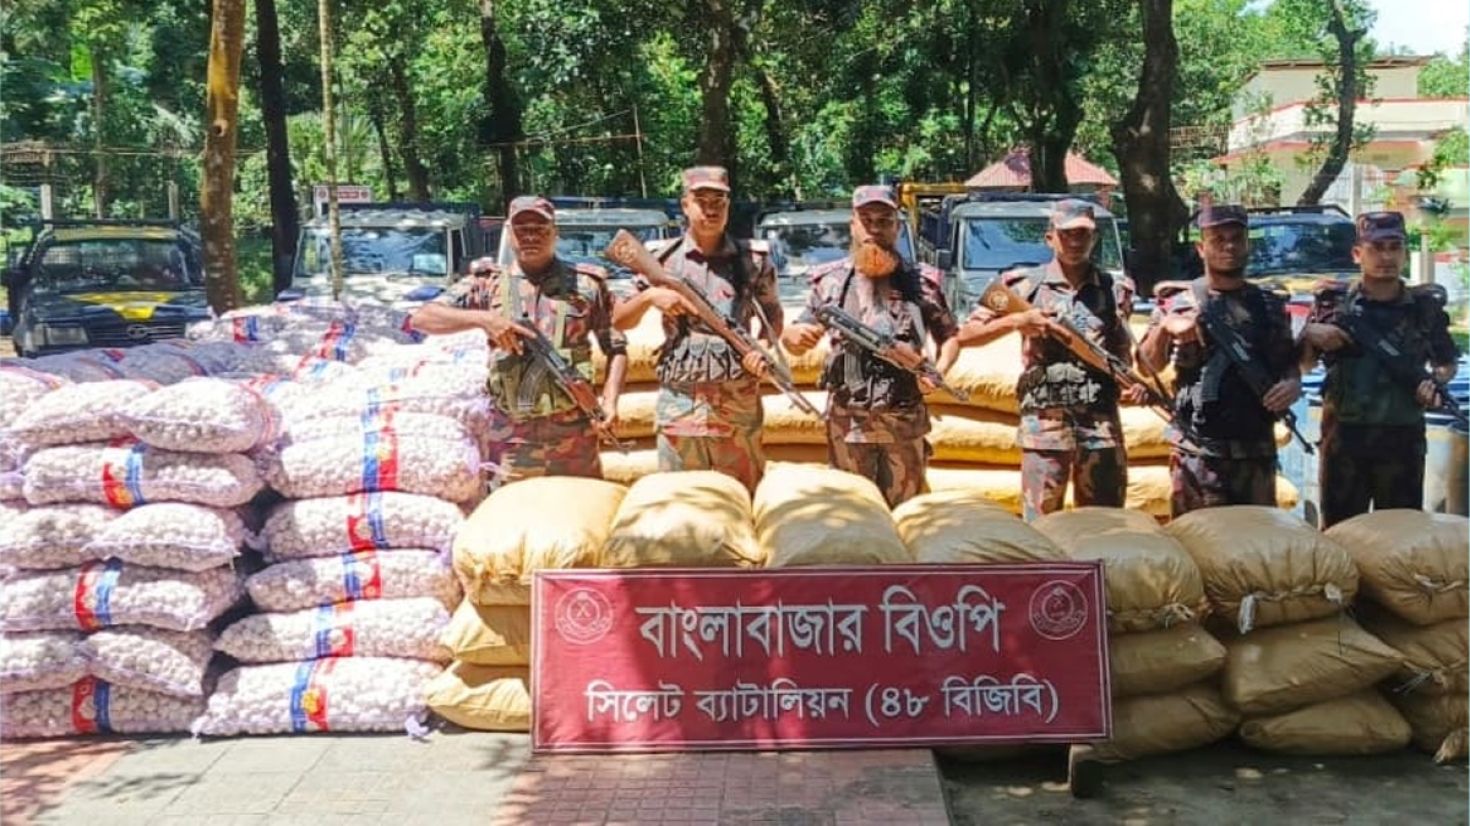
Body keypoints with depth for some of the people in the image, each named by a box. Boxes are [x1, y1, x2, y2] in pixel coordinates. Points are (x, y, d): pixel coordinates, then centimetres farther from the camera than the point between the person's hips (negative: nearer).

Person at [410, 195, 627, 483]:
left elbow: (616, 348, 11)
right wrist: (482, 318, -16)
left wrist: (610, 401, -5)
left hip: (574, 435, 0)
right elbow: (422, 318, -2)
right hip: (509, 439, 0)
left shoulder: (586, 284, 6)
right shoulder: (488, 282, 5)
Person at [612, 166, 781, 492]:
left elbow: (772, 315, 16)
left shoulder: (754, 259, 5)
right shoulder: (664, 259, 5)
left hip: (739, 403, 0)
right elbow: (618, 321, 8)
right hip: (679, 402, 0)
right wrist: (650, 296, -10)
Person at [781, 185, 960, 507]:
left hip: (906, 419, 0)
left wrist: (938, 371, -8)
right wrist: (795, 336, -15)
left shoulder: (921, 282, 3)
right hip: (847, 419, 0)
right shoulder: (830, 280, 4)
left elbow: (950, 337, 11)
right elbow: (793, 339, 9)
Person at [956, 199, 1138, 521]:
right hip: (1044, 420, -2)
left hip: (1102, 422, 2)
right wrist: (1016, 321, -10)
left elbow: (1122, 355, 16)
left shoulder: (1115, 289, 10)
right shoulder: (1025, 284, 4)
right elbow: (965, 336, 4)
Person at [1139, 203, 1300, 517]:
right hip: (1197, 453, -4)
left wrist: (1292, 383, -6)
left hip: (1257, 451, 4)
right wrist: (1164, 328, -26)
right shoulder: (1179, 299, 1)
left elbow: (1288, 362, 18)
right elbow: (1150, 365, -5)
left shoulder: (1270, 305, 11)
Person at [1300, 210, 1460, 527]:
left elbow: (1448, 361, 16)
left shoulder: (1426, 306, 4)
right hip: (1344, 437, -1)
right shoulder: (1332, 301, 0)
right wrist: (1310, 336, -13)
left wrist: (1437, 380, -6)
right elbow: (1305, 364, 7)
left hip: (1404, 439, 1)